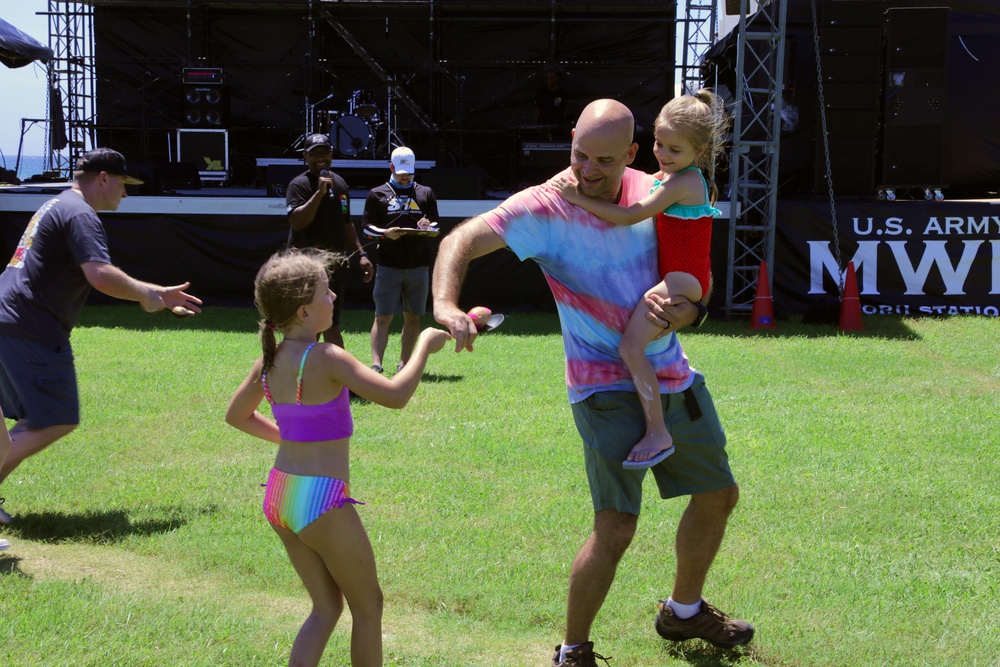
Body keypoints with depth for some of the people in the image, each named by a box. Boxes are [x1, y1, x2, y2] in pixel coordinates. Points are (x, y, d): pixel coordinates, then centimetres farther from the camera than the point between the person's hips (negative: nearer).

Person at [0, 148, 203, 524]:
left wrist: (159, 294, 26)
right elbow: (101, 276, -25)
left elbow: (98, 277, 29)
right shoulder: (80, 214, -10)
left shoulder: (58, 207, 24)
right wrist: (146, 295, -8)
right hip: (34, 332, -10)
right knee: (58, 421, -6)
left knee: (37, 420, 15)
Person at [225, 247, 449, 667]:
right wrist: (424, 346, -9)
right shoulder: (326, 359, -19)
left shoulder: (269, 361, 3)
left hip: (280, 496, 7)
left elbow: (237, 416, 17)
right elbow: (395, 395, -23)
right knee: (368, 605, 14)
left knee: (326, 607, 19)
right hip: (321, 500, -7)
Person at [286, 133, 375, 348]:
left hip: (337, 263, 7)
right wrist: (320, 192, -24)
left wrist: (361, 254, 17)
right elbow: (297, 222, -23)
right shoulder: (299, 184, -9)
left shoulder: (340, 183, 14)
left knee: (332, 323, 13)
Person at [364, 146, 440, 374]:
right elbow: (367, 228, 5)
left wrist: (428, 226, -10)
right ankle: (376, 364, -10)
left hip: (419, 267, 3)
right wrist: (385, 233, -15)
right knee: (383, 317, -7)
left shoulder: (426, 193, 15)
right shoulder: (377, 194, 9)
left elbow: (436, 226, 14)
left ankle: (404, 364, 14)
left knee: (413, 317, 6)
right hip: (388, 266, -2)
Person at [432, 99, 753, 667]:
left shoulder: (653, 193, -2)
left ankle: (684, 611, 43)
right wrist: (446, 305, -41)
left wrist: (679, 312, -23)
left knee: (719, 495, 19)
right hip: (606, 385, -6)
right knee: (616, 527, -16)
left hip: (673, 375, 6)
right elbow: (462, 241, -22)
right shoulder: (546, 207, -15)